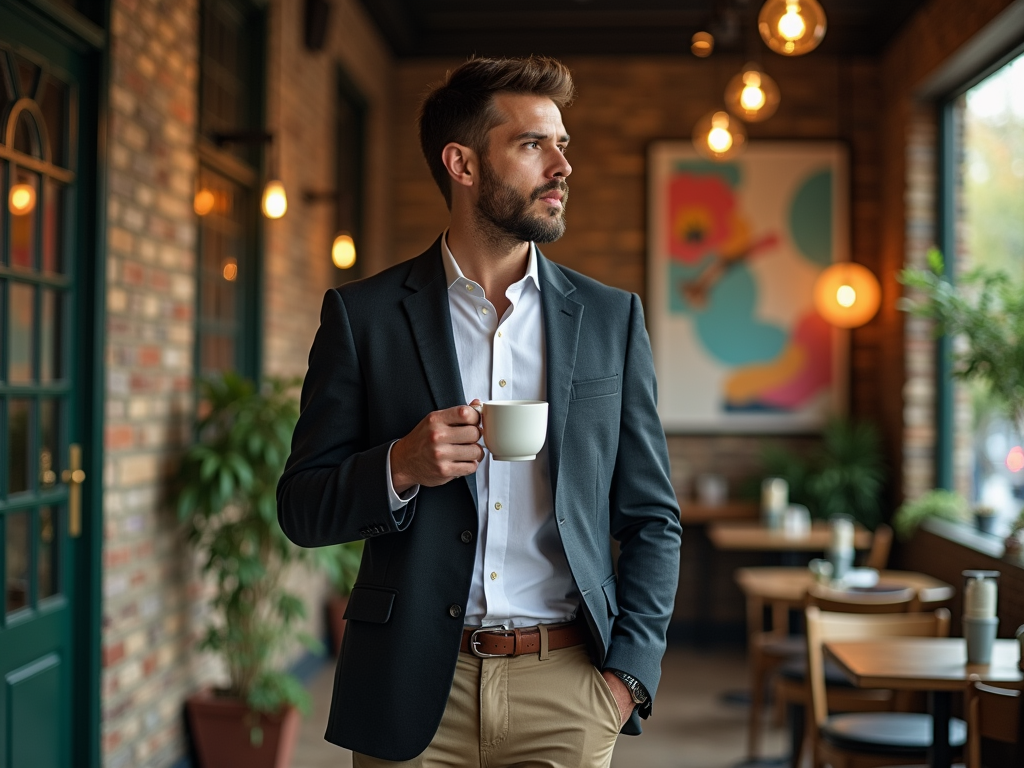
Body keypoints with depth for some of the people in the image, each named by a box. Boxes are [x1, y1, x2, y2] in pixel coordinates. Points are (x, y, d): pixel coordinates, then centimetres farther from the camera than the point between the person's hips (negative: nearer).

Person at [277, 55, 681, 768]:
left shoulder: (611, 318, 5)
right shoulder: (363, 314, 0)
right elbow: (302, 508, 2)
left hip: (567, 694, 1)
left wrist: (629, 671, -4)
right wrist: (398, 468, -16)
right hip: (414, 695, -1)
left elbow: (653, 520, 7)